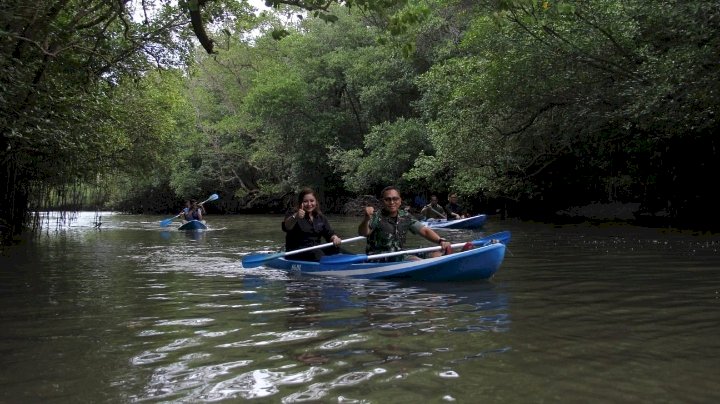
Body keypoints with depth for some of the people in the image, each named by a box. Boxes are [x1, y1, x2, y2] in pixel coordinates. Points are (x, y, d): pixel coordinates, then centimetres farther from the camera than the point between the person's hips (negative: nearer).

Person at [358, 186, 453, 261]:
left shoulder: (405, 217, 8)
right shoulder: (376, 217, -8)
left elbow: (425, 231, 2)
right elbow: (362, 233, -25)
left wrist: (441, 241, -18)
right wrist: (366, 219, -48)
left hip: (400, 258, 6)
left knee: (438, 254, -9)